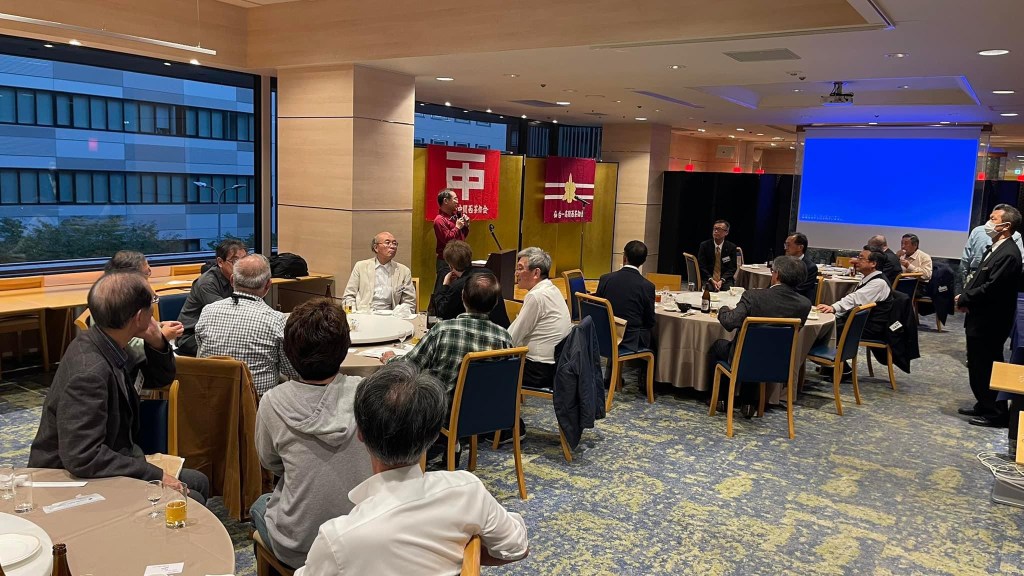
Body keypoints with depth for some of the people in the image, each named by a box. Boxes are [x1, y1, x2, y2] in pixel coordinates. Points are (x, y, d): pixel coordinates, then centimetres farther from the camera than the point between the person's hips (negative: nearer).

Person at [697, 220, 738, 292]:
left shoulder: (731, 247, 4)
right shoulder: (704, 245, 2)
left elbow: (732, 268, 2)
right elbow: (701, 266, -1)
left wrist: (721, 281, -15)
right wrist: (711, 280, -16)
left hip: (725, 280, 1)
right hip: (709, 279, -1)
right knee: (709, 288, -32)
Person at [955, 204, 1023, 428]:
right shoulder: (994, 249, 12)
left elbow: (990, 288, -25)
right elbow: (979, 280, 15)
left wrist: (964, 299, -13)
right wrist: (965, 297, -2)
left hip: (990, 323, -10)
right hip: (980, 319, 10)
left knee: (987, 368, 0)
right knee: (978, 366, 18)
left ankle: (996, 414, 12)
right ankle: (985, 406, 30)